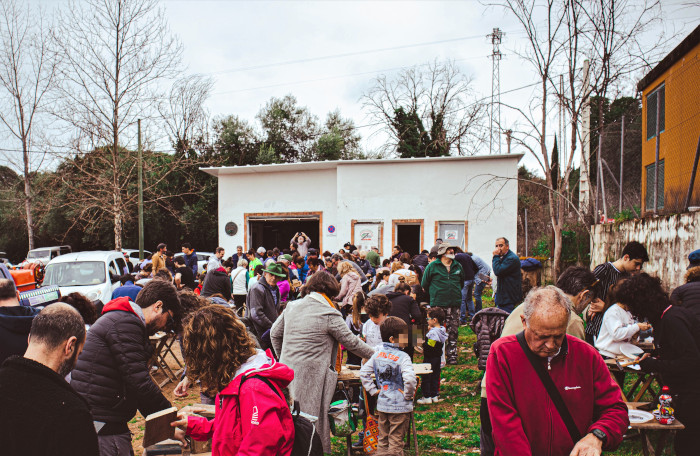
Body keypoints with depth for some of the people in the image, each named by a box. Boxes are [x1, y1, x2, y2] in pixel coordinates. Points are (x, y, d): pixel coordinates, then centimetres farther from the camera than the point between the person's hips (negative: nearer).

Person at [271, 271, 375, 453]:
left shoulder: (292, 306, 8)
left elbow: (275, 333, 17)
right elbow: (351, 342, -3)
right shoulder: (330, 315, -11)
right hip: (311, 375, -6)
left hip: (287, 370, 7)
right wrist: (375, 355, 11)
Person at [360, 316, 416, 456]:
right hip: (400, 406, -6)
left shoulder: (377, 354, 2)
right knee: (396, 442, 7)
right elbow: (409, 379, -31)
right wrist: (408, 395, -15)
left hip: (382, 405, 6)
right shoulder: (403, 357, -18)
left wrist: (373, 390, 7)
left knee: (382, 440, 19)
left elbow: (363, 372, 5)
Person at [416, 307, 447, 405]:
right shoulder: (442, 330, 3)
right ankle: (434, 396, 23)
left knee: (426, 377, 3)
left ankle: (427, 397, 9)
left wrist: (423, 347, -9)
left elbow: (429, 347, -26)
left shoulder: (433, 332, -24)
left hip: (430, 359, -9)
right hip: (438, 358, 9)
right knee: (435, 377, 16)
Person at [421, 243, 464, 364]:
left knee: (453, 331, 4)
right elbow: (424, 284, 7)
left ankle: (452, 356, 13)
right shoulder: (433, 266, -1)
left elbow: (462, 282, 27)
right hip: (438, 304, -3)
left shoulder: (458, 266, 11)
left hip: (454, 304, 4)